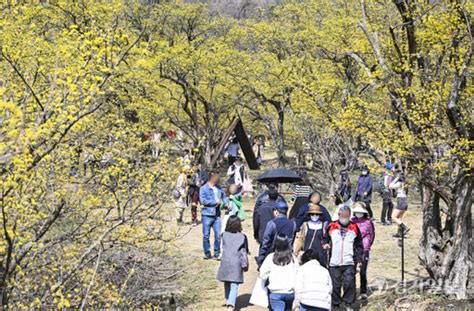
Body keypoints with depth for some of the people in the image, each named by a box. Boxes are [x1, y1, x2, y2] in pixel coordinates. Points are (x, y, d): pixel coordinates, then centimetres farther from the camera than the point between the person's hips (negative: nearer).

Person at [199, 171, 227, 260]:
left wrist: (226, 203, 3)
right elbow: (203, 200, -17)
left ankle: (217, 253, 13)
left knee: (218, 235, 2)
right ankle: (207, 253, 14)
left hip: (217, 215, 5)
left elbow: (223, 196, 23)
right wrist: (215, 202, -15)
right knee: (206, 235, 3)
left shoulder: (218, 187, 11)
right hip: (207, 215, -5)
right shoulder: (204, 188, -8)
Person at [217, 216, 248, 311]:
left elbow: (223, 247, 12)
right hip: (237, 263, -2)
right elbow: (245, 250, 5)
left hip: (225, 261, 2)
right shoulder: (242, 236, 0)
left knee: (227, 283, 20)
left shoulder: (224, 235, 1)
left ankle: (228, 302, 34)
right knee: (234, 285, -5)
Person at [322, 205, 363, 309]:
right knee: (335, 285, 4)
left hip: (349, 263, -1)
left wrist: (359, 260, 3)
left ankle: (348, 304, 4)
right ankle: (335, 305, 17)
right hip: (334, 263, 1)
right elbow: (325, 238, 18)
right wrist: (325, 244, -5)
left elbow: (359, 246, 10)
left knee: (349, 283, -10)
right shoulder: (331, 227, 7)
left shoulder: (354, 228, 7)